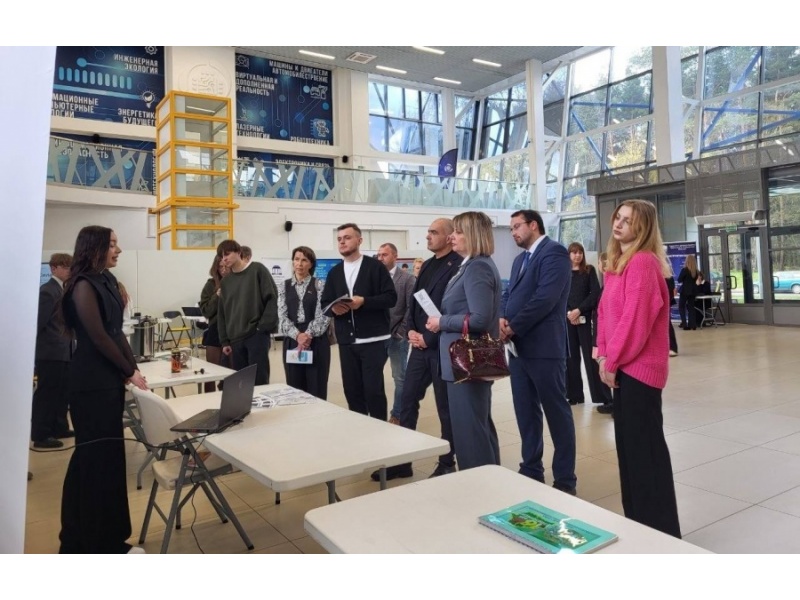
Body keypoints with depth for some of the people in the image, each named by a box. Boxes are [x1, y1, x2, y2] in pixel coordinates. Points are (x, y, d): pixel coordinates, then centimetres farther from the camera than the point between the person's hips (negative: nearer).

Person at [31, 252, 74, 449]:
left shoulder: (64, 290, 14)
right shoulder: (48, 291, -15)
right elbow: (38, 322, -18)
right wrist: (36, 349, -16)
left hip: (63, 352, 9)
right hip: (50, 352, -9)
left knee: (61, 393, 16)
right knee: (46, 394, -2)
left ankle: (59, 428, 26)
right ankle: (40, 435, 6)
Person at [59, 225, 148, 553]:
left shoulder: (106, 281, 11)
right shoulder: (83, 285, -14)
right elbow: (98, 337, -16)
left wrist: (131, 368, 3)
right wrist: (130, 371, -9)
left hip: (109, 378, 8)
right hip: (92, 381, -8)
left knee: (108, 453, 14)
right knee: (96, 456, -1)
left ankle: (104, 535, 27)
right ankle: (89, 541, 11)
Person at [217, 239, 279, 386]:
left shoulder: (257, 270, -1)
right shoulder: (225, 281, 15)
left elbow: (272, 298, -7)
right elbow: (222, 313, 15)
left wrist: (264, 326, -14)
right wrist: (225, 341, 9)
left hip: (257, 335, -5)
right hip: (235, 339, 5)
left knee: (259, 380, -5)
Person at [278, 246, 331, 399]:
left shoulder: (319, 285, 2)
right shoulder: (284, 286, 8)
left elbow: (322, 315, -6)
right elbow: (282, 316, 0)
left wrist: (308, 335, -19)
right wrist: (297, 335, -15)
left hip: (316, 341, -2)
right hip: (292, 341, 2)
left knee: (317, 388, 2)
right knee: (294, 388, 7)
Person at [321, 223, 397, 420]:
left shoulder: (375, 267, -2)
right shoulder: (334, 272, 14)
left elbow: (391, 297, -8)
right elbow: (324, 304, 13)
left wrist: (364, 301, -20)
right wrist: (333, 308, -10)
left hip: (373, 340, -5)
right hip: (346, 341, 5)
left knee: (373, 389, -3)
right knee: (352, 390, 10)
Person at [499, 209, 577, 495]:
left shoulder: (554, 252, -8)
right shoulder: (520, 259, 20)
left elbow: (545, 298, -19)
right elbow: (508, 294, 15)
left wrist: (513, 327, -16)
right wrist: (503, 319, -6)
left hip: (544, 346, -8)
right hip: (518, 346, 8)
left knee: (557, 412, 2)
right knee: (526, 413, 14)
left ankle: (565, 480, 13)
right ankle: (531, 471, 26)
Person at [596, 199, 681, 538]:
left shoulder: (643, 262, -16)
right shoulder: (617, 262, 14)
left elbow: (636, 319, -20)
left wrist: (612, 361, -12)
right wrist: (605, 355, 5)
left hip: (639, 366, -10)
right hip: (624, 365, 10)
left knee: (645, 445, -1)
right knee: (628, 443, 16)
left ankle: (659, 529, 12)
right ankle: (637, 519, 29)